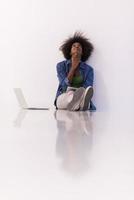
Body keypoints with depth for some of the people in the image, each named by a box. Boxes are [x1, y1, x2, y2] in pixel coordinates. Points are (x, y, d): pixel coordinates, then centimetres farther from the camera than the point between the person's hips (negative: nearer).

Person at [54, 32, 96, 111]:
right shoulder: (61, 65, 10)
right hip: (63, 97, -1)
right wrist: (73, 67, -6)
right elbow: (65, 85, -5)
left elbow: (87, 89, -5)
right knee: (70, 94, -39)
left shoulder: (89, 69, 10)